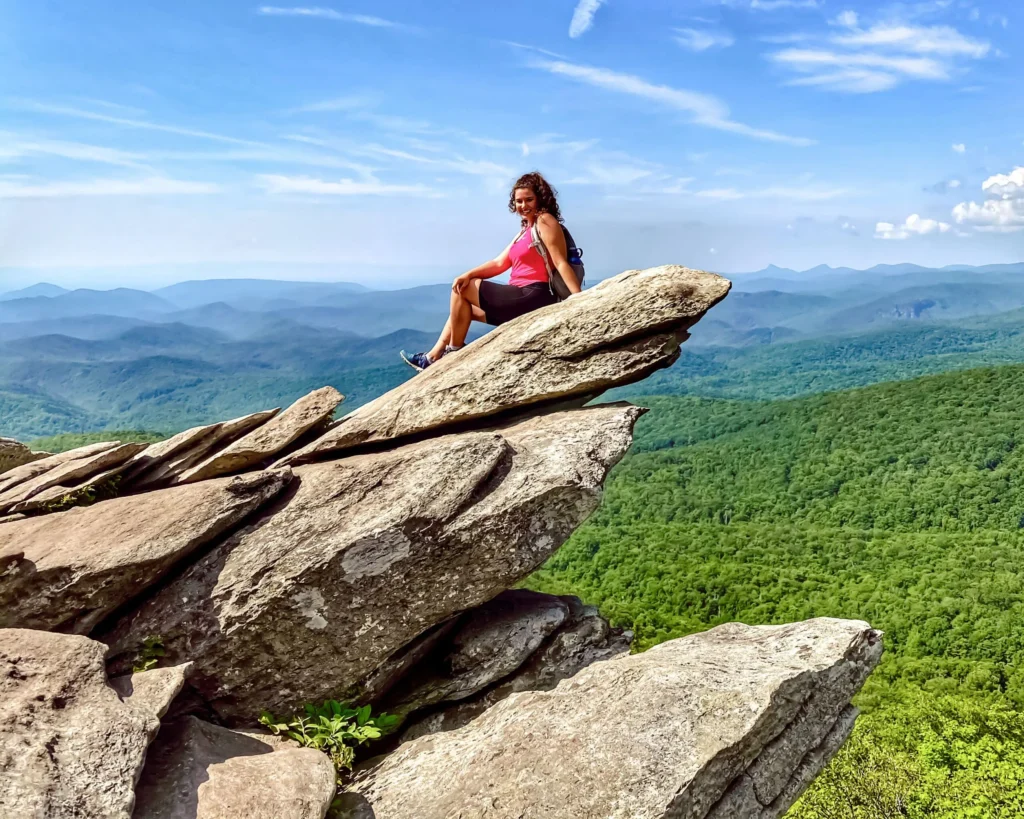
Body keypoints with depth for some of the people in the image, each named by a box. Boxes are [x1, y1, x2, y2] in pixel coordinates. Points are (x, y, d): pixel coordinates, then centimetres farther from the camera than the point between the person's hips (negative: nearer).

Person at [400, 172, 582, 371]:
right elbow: (499, 263, 13)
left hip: (533, 298, -10)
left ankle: (453, 353, 8)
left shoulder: (545, 221, -8)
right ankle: (433, 357, 16)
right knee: (463, 307, 19)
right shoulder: (526, 230, 21)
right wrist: (468, 275, -1)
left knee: (462, 291, -1)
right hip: (523, 299, 10)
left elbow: (561, 263, -19)